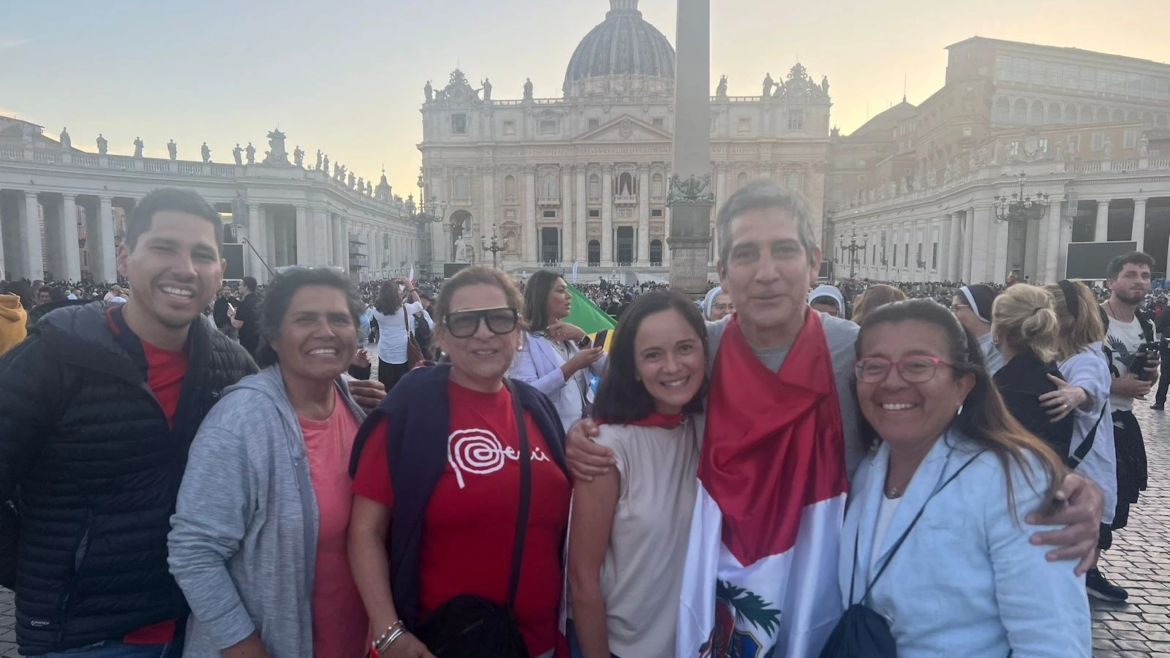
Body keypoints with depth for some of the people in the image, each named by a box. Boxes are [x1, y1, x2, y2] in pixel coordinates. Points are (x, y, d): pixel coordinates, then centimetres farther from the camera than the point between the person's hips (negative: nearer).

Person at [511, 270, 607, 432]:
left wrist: (582, 337, -9)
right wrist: (572, 366, -26)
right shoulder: (525, 340, -9)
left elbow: (604, 370, 2)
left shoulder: (569, 337, 13)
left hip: (583, 427, 6)